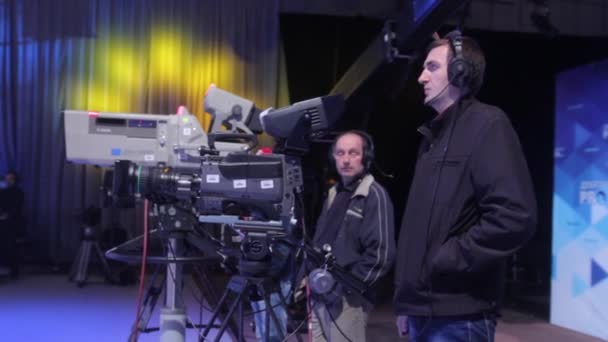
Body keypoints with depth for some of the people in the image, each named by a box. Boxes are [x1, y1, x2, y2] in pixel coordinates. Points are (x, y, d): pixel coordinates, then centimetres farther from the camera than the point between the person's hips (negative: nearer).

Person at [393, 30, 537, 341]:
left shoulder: (486, 123, -7)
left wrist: (446, 261, -15)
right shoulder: (433, 136, 18)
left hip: (458, 316, -8)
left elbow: (516, 216, -20)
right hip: (421, 311, 8)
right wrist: (405, 298, 16)